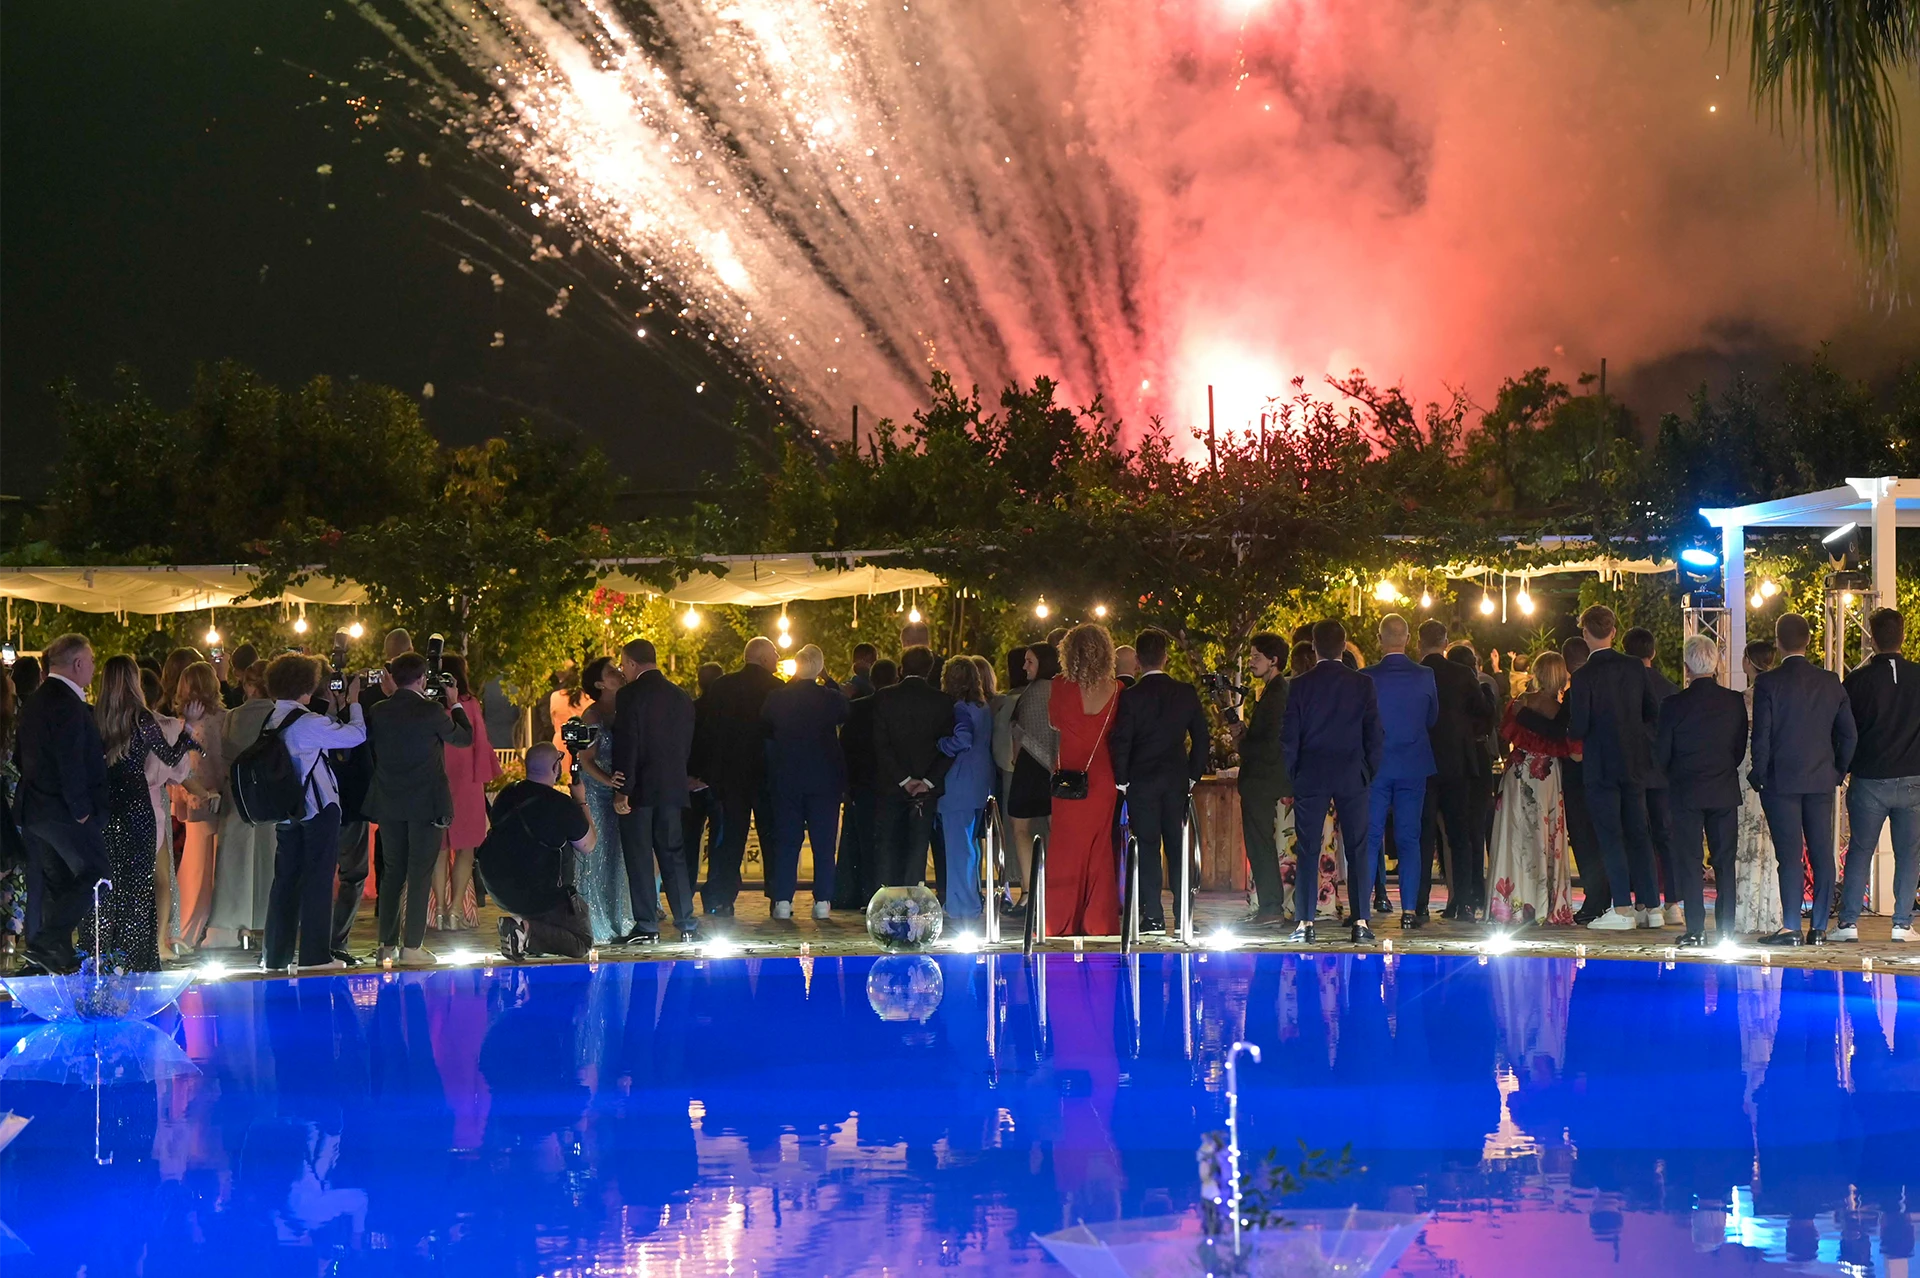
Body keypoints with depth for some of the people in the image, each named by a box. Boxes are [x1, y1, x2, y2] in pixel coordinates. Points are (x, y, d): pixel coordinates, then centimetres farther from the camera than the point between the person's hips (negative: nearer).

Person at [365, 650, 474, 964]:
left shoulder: (378, 711, -2)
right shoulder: (432, 711, -13)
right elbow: (464, 737, 0)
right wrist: (455, 705, 16)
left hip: (388, 804, 4)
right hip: (425, 804, -4)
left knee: (391, 873, 13)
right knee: (419, 875, 0)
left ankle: (387, 943, 15)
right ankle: (412, 946, -1)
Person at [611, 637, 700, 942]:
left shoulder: (630, 696, -10)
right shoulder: (681, 697, 10)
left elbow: (626, 745, -15)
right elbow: (687, 745, 13)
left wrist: (622, 790, -13)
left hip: (640, 790, -6)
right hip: (672, 789, 6)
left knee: (639, 859, 0)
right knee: (673, 855, 11)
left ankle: (647, 927, -1)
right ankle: (687, 924, 10)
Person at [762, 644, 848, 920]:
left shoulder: (777, 697, -5)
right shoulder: (831, 698, -9)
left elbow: (765, 729, 6)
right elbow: (847, 719, 10)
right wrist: (830, 682, 10)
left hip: (786, 779, 1)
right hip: (825, 779, -1)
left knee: (786, 840, 6)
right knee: (823, 842, 5)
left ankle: (782, 900, 2)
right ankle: (822, 901, 2)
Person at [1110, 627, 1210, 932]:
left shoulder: (1130, 697, -10)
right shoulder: (1186, 693, 1)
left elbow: (1121, 743, -11)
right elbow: (1202, 737, 5)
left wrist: (1121, 781, -1)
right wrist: (1193, 775, 13)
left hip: (1141, 782, -3)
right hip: (1177, 781, 3)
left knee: (1147, 849, 0)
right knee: (1178, 848, 9)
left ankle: (1153, 916, -4)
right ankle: (1183, 915, 9)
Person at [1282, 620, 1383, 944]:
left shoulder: (1301, 685, -3)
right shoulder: (1362, 684, -2)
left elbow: (1289, 737, -2)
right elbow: (1376, 735, -1)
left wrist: (1294, 775, 9)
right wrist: (1368, 772, 9)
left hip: (1311, 776, 0)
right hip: (1352, 777, 0)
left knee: (1307, 851, 3)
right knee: (1357, 850, 4)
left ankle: (1304, 923, -1)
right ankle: (1361, 923, 0)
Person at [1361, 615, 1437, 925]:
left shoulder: (1367, 677, -10)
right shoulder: (1425, 676, -5)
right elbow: (1433, 719, 7)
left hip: (1377, 766, -1)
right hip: (1413, 767, 1)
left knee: (1371, 838, 5)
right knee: (1409, 839, 5)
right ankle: (1408, 909, 1)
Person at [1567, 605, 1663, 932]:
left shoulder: (1583, 676, -14)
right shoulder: (1635, 668, 1)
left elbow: (1578, 728, -16)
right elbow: (1654, 714, 6)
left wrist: (1572, 732, 6)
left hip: (1601, 764, -5)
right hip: (1635, 761, 5)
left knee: (1610, 837, -1)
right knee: (1637, 834, 12)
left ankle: (1622, 910, -3)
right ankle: (1651, 907, 14)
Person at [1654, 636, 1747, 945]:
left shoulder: (1674, 704, -10)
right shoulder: (1734, 702, -3)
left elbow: (1661, 756, -4)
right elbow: (1741, 749, 5)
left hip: (1686, 791, -2)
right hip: (1725, 791, 2)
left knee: (1689, 860, 2)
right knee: (1724, 861, 8)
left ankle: (1695, 929, -3)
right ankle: (1725, 929, 7)